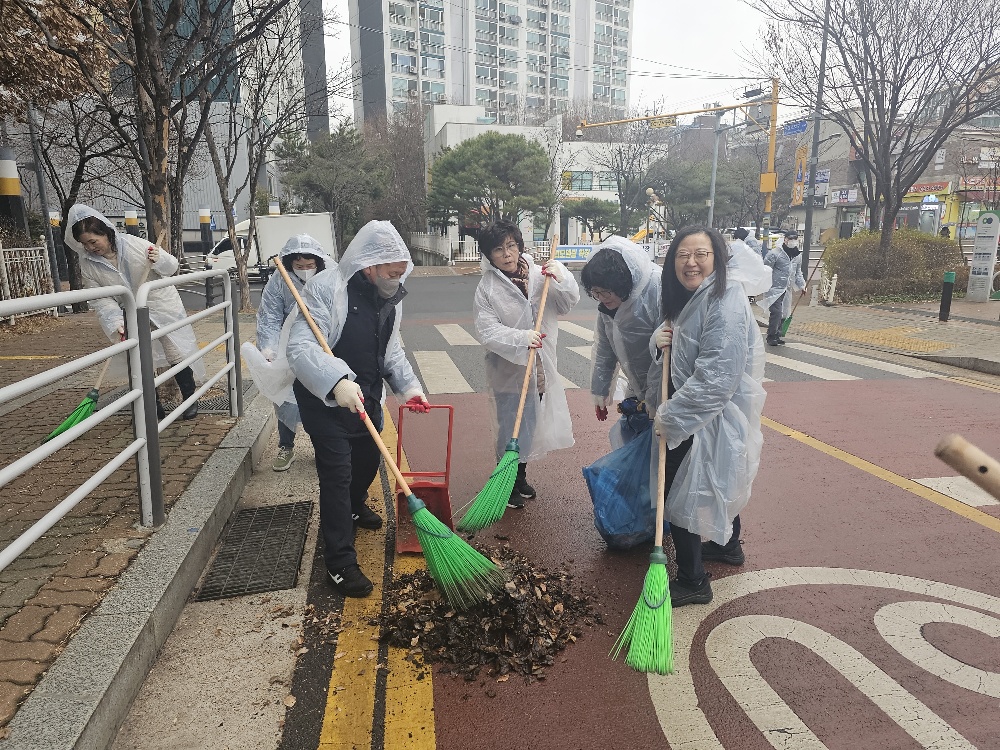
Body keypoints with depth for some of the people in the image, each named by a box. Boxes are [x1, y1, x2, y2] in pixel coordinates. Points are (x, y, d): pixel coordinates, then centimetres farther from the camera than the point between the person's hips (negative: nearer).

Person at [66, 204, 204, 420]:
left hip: (162, 305, -3)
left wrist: (159, 260, -30)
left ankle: (190, 400, 14)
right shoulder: (88, 264, -11)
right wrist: (115, 321, -26)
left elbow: (172, 266, -8)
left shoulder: (134, 244, -18)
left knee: (177, 354, 1)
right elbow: (101, 299, -12)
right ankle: (154, 407, 15)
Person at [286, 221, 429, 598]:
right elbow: (300, 347, -32)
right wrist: (337, 382, -47)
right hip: (325, 398, -7)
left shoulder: (391, 295, 1)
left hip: (366, 396, 8)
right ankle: (340, 564, 5)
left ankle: (355, 507, 55)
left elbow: (391, 350, 11)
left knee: (368, 460, 22)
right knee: (337, 475, -6)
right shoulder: (327, 287, -24)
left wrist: (409, 386, -3)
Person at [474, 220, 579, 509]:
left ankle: (520, 477, 40)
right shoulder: (487, 287, -10)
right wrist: (521, 337, -32)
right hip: (508, 370, -4)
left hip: (540, 369, 5)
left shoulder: (539, 274, -1)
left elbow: (569, 302, -3)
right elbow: (487, 331, -18)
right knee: (511, 428, 4)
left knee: (530, 425, 19)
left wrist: (562, 278, -21)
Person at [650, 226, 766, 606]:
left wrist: (670, 417, -25)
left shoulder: (726, 306, -24)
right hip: (694, 412, 10)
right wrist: (660, 337, -9)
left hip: (711, 418, -10)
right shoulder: (686, 298, 6)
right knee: (719, 484, 26)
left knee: (682, 494, -3)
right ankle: (728, 546, 48)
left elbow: (716, 379, -30)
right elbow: (678, 356, 14)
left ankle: (692, 582, 12)